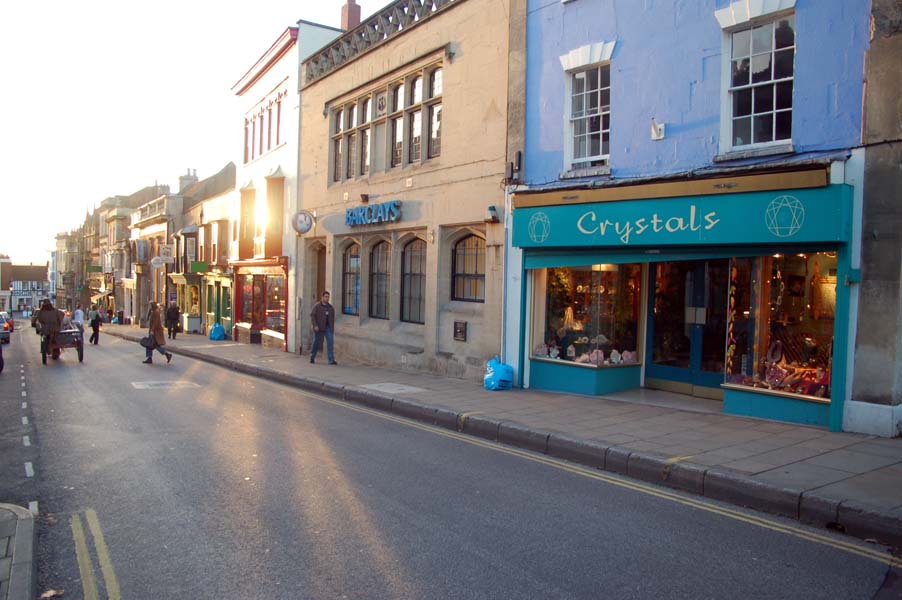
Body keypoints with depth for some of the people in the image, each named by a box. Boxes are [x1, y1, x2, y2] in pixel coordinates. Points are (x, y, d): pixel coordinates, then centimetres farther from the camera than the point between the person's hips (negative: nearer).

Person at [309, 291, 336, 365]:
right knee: (316, 343, 7)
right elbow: (312, 315, -8)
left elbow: (332, 318, 17)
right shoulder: (317, 306, -4)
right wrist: (315, 325, -16)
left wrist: (332, 327, 12)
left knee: (330, 343, -8)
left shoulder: (330, 307, 11)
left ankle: (331, 360, -10)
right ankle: (312, 358, 27)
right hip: (319, 328, -3)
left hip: (328, 328, 3)